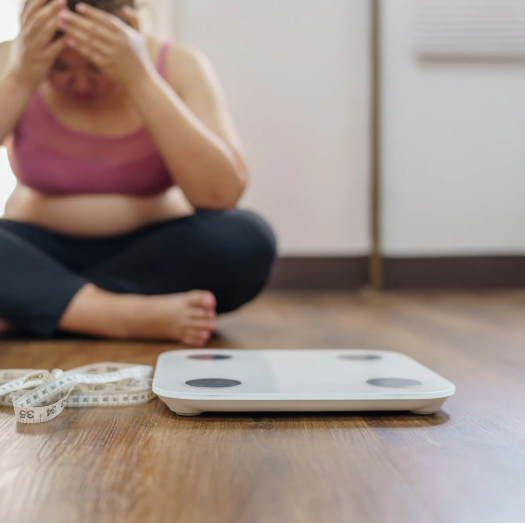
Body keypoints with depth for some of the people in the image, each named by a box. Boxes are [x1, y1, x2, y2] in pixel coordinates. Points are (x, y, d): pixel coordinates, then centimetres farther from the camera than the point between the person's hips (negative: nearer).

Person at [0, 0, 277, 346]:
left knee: (247, 240, -31)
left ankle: (29, 306, -23)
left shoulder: (178, 66, -10)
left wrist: (140, 79, -28)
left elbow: (221, 194, -23)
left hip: (155, 254, 0)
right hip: (41, 253, 0)